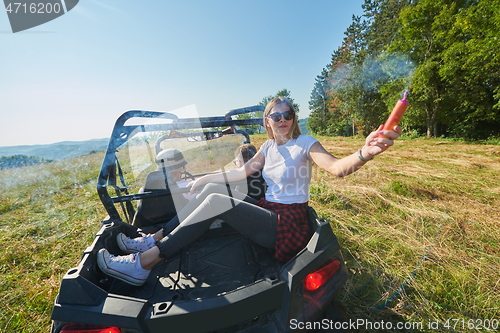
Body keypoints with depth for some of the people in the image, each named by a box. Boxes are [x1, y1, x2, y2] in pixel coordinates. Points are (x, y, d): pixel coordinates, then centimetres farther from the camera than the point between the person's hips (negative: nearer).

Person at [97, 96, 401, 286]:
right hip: (268, 211, 7)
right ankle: (153, 240, 2)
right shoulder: (269, 147, 10)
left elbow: (336, 167, -25)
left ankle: (143, 264, -12)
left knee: (215, 201, -23)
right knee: (212, 189, -5)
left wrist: (364, 153, -47)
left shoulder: (305, 144, -8)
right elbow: (242, 171, 14)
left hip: (290, 224, -7)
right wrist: (206, 177, 13)